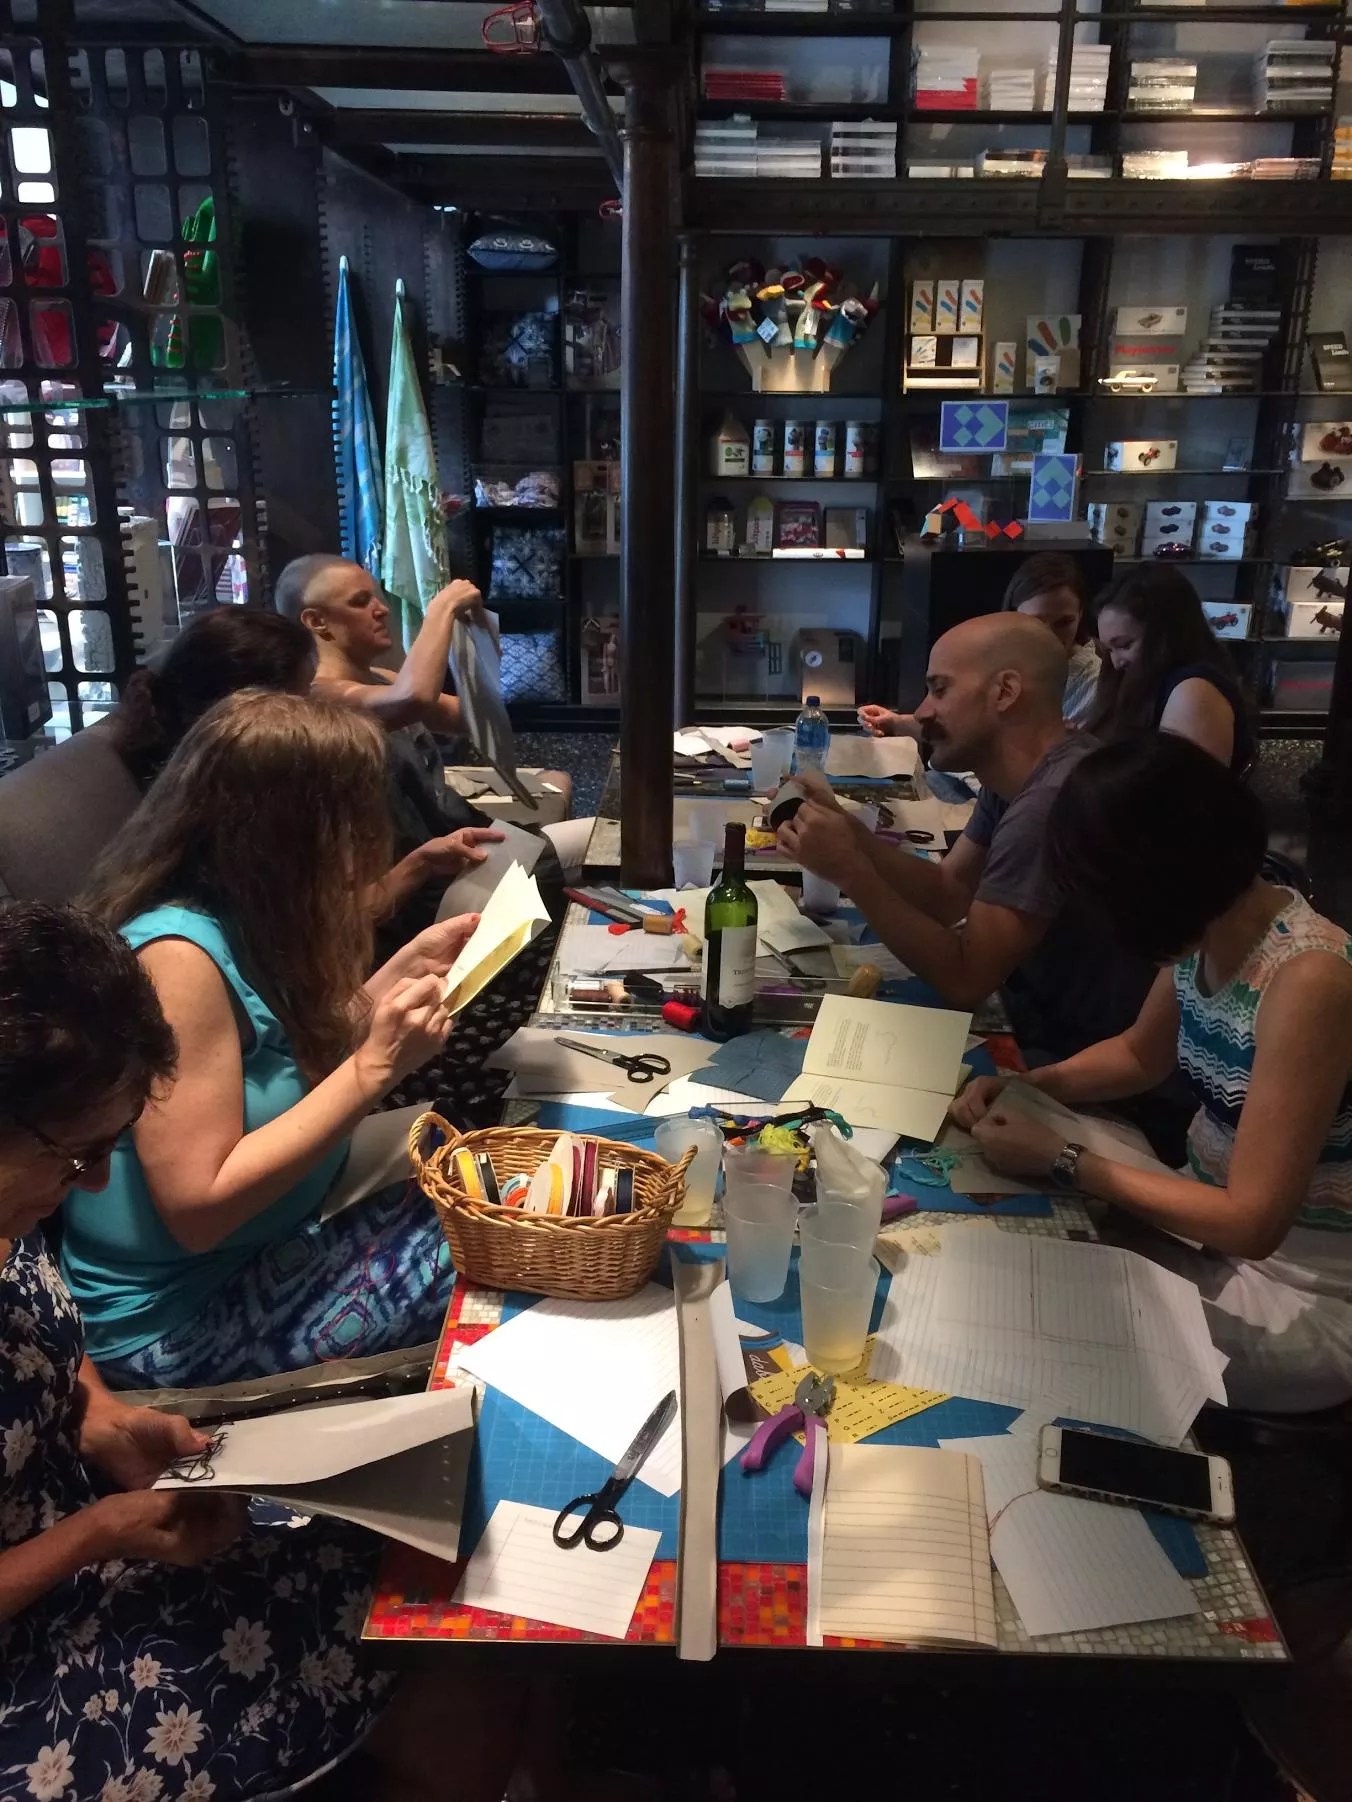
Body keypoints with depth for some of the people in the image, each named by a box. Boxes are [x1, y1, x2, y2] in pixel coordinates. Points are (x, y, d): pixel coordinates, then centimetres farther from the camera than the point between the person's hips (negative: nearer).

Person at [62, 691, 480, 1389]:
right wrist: (375, 1068, -28)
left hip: (275, 1233, 9)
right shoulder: (179, 955, -27)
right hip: (176, 1319, -8)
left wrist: (411, 964, 3)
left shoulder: (239, 917, -2)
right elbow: (198, 1207, -28)